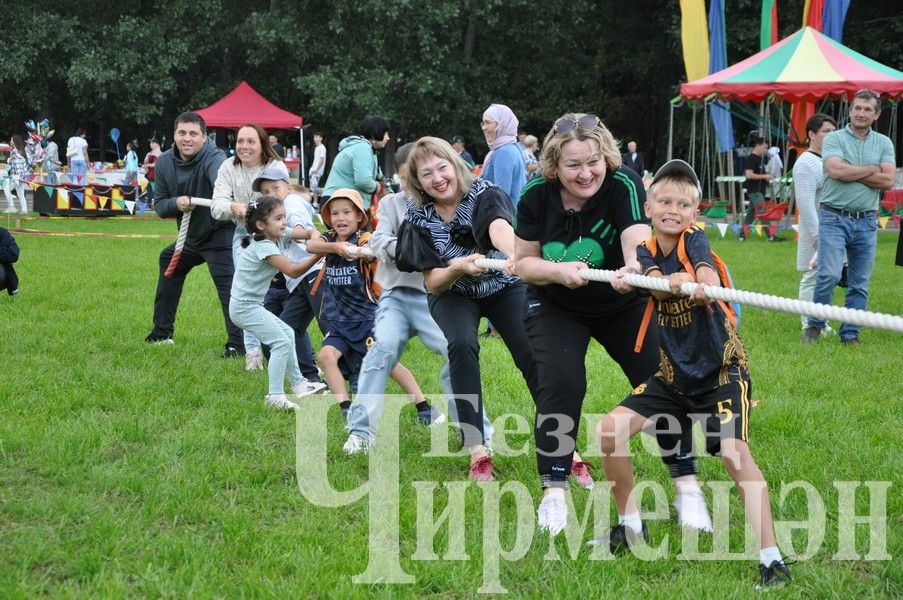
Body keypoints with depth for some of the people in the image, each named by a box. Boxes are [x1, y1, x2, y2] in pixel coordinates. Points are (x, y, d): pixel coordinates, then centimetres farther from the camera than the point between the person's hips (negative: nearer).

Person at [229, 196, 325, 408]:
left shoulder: (280, 235, 3)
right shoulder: (263, 246, -22)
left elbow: (308, 232, 8)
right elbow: (293, 271, -27)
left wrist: (315, 236, -15)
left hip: (253, 304, 10)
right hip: (244, 306, -10)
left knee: (287, 334, 20)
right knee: (282, 342, -14)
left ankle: (298, 383, 32)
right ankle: (275, 395, -12)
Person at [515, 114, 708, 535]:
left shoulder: (623, 186, -27)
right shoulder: (536, 198, -19)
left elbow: (638, 241, -43)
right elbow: (523, 263, -9)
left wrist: (634, 268, -66)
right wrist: (557, 271, -30)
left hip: (624, 305, 0)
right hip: (556, 308, 0)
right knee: (560, 385, -17)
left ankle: (687, 489, 8)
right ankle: (553, 493, -3)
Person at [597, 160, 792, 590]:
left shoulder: (695, 239, -9)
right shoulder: (646, 251, 2)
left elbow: (708, 279, -31)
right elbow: (655, 283, -22)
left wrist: (701, 287, -55)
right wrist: (676, 282, -45)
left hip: (721, 369, -5)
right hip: (675, 374, 5)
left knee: (734, 451, -24)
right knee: (610, 430, -8)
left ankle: (771, 558, -22)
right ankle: (631, 526, 12)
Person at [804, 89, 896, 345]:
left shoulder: (884, 143, 9)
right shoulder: (834, 139, 0)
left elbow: (888, 180, -5)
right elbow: (836, 171, -18)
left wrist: (851, 172, -9)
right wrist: (873, 169, -7)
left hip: (866, 221, 3)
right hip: (834, 218, -3)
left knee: (860, 284, 6)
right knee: (829, 274, -14)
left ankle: (850, 333, 16)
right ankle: (815, 324, 5)